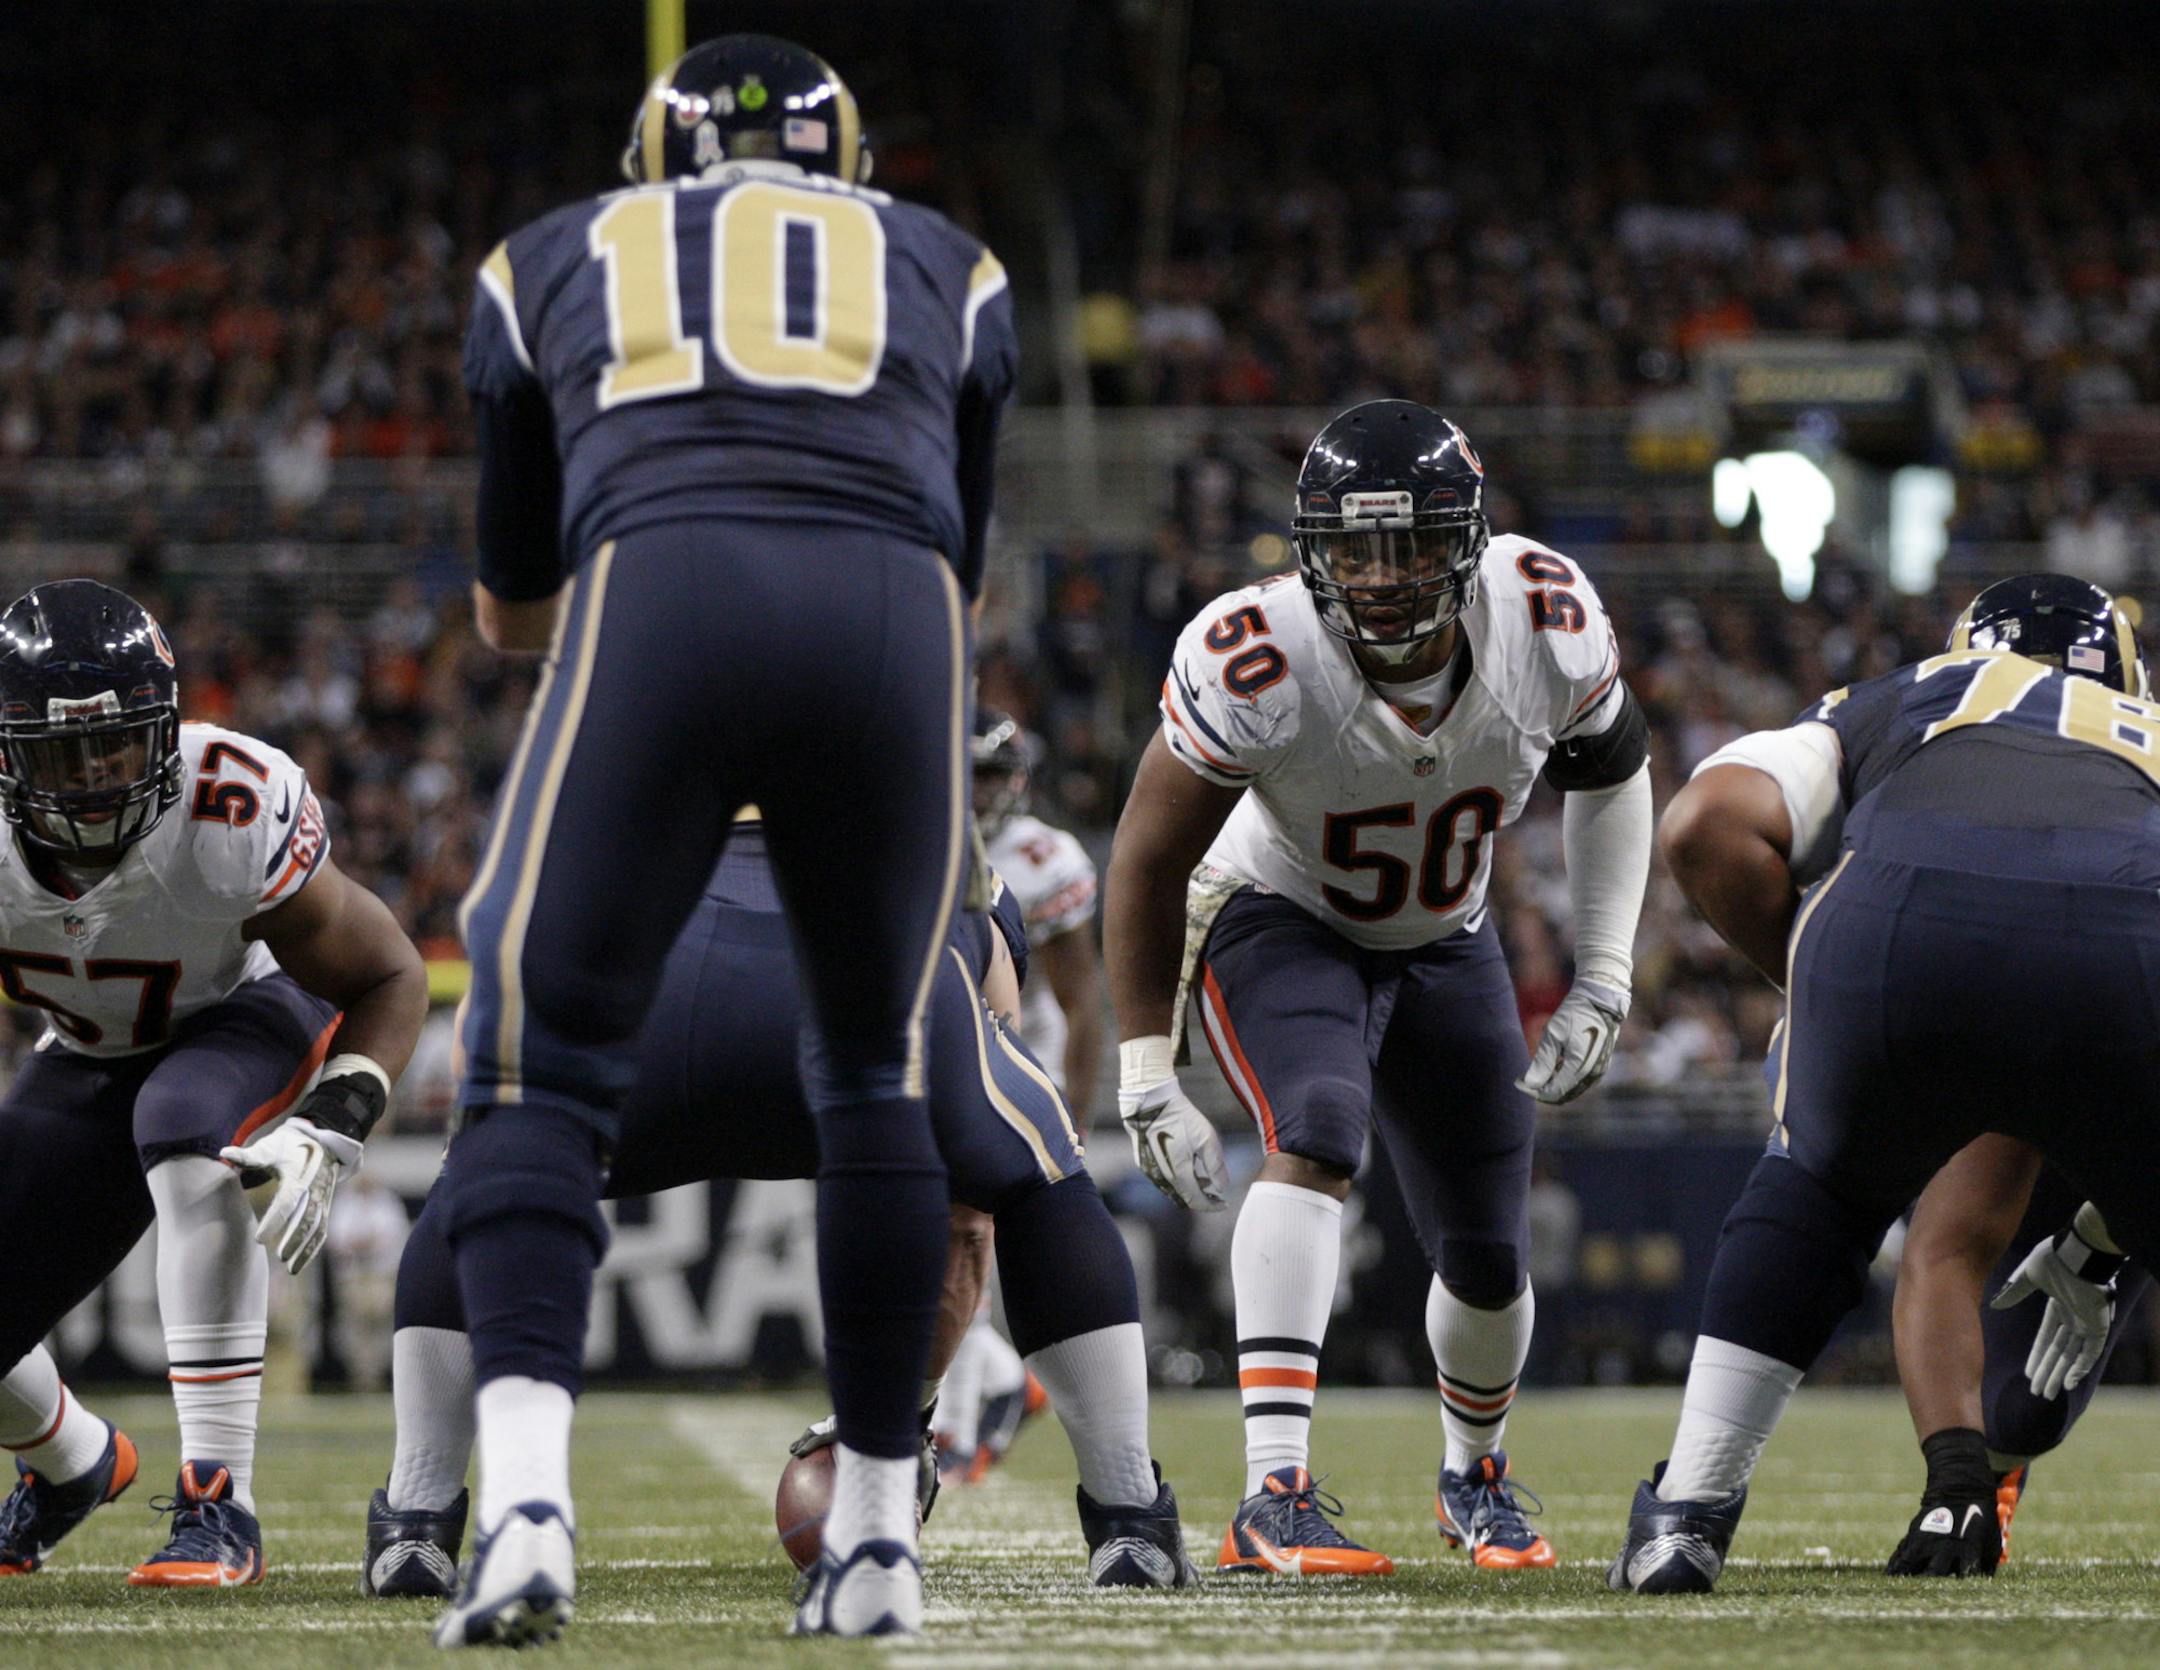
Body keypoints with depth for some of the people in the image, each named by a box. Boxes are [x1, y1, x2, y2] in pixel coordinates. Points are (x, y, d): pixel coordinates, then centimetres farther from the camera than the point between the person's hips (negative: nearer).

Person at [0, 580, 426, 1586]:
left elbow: (389, 979, -20)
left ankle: (219, 1504, -34)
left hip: (253, 1017, -4)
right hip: (88, 1062, 4)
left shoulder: (236, 817, -34)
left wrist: (326, 1136, -35)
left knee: (185, 1126, -40)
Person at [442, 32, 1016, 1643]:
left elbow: (512, 608, 39)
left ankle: (527, 1494, -15)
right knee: (878, 1072, 21)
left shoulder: (553, 263, 31)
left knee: (543, 1066, 7)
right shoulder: (947, 270, 32)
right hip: (890, 609, 1)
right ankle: (878, 1527, 22)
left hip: (658, 601, -1)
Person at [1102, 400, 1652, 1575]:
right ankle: (1274, 1498, -39)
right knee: (1318, 1132, -33)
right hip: (1279, 925, -4)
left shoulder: (1547, 627, -24)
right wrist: (1146, 1080, -19)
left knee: (1490, 1259, 8)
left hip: (1445, 945, 4)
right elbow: (1149, 861, -21)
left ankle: (1472, 1477, 41)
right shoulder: (1257, 666, -34)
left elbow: (1611, 771, -1)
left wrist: (1602, 981, -4)